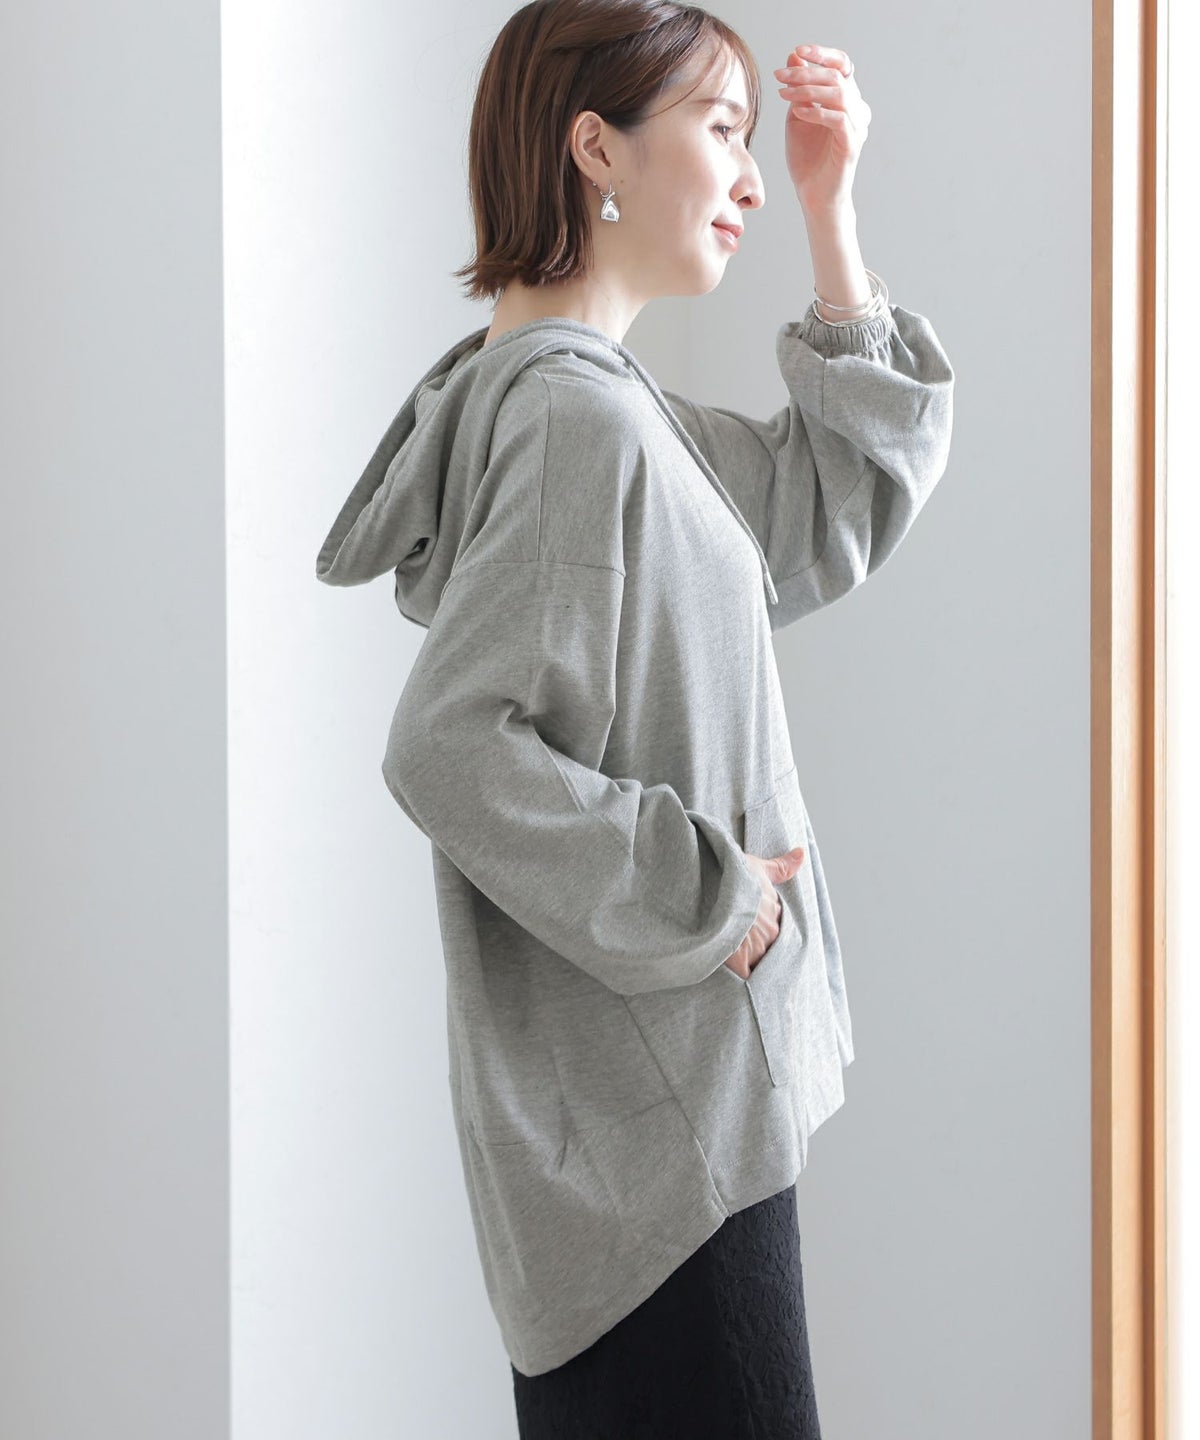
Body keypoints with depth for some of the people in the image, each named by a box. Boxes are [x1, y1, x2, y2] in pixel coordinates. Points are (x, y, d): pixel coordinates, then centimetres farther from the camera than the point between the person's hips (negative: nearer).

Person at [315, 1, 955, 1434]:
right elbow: (452, 748, -24)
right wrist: (698, 893, -17)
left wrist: (830, 217, 12)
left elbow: (847, 501, 19)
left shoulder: (607, 401, 13)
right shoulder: (578, 418, -18)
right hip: (653, 1114, -10)